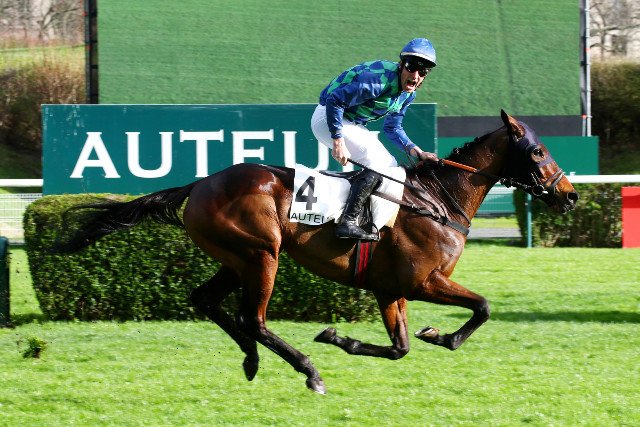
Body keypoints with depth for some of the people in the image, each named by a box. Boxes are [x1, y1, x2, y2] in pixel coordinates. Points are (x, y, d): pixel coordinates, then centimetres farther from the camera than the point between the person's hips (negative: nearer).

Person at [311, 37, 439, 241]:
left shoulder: (408, 93, 2)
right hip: (328, 118, -10)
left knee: (391, 166, 11)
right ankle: (347, 223, -27)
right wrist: (338, 141, -29)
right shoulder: (378, 80, -28)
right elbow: (335, 99, -28)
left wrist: (416, 151, -3)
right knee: (378, 163, -22)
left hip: (354, 124, 10)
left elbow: (392, 128, 13)